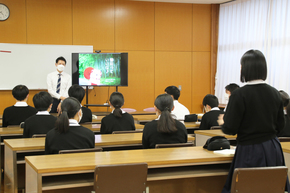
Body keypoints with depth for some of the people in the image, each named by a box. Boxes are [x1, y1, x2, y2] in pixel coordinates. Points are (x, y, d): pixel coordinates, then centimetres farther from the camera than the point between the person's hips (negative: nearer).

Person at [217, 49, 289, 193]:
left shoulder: (239, 95, -15)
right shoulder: (274, 93, 3)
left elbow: (230, 129, -12)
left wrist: (222, 123, 9)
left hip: (250, 153, -6)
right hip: (273, 150, 6)